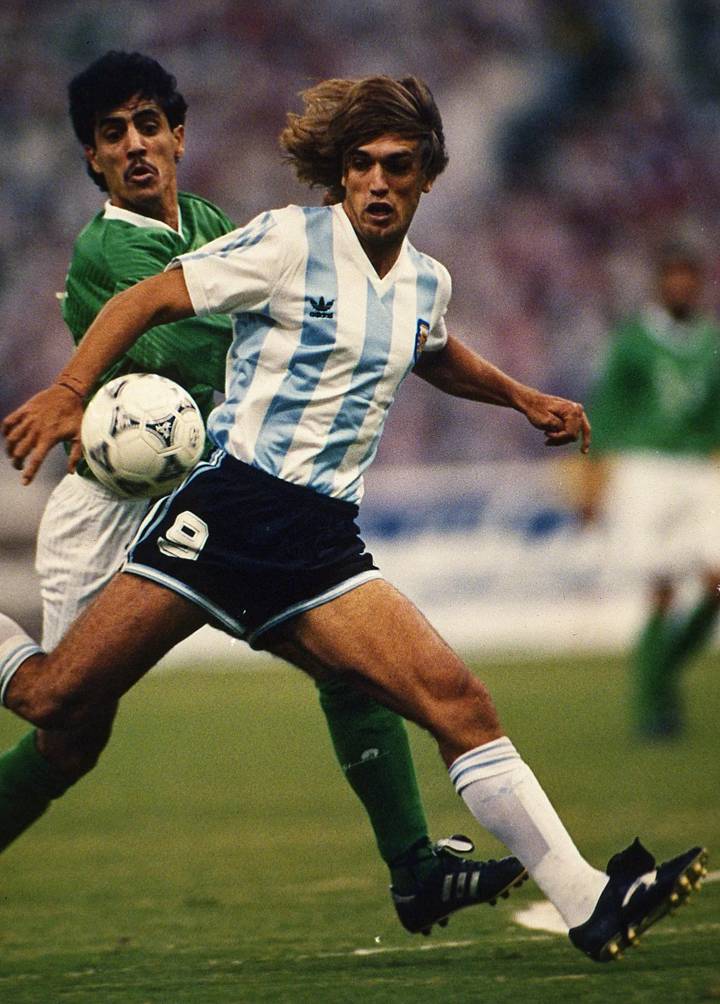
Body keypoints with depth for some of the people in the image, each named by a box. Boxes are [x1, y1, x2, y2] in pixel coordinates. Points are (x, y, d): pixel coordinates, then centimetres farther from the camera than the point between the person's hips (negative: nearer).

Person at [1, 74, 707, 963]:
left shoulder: (426, 284, 15)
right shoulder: (290, 242, -4)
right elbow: (148, 299, -6)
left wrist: (524, 399, 38)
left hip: (323, 541, 5)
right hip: (230, 505, -5)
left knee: (456, 698, -12)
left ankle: (590, 904, -14)